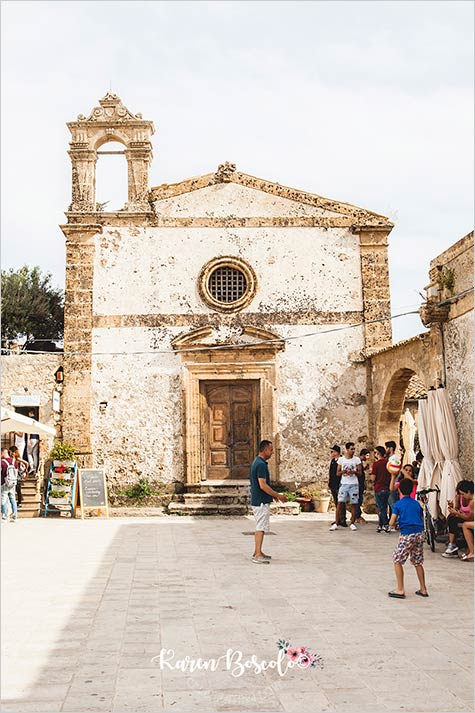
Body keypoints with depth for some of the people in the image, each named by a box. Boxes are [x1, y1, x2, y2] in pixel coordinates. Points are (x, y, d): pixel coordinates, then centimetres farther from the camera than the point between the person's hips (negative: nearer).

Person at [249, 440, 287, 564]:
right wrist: (278, 496, -17)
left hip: (257, 500, 10)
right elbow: (263, 485, -24)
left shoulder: (257, 462, 13)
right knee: (261, 528, -7)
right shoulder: (261, 464, -20)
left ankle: (257, 552, 22)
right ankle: (258, 555, -5)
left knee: (260, 527, 16)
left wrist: (273, 495, 20)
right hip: (261, 502, -10)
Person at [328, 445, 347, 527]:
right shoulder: (332, 461, 14)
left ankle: (343, 520, -3)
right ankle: (338, 519, 18)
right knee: (336, 502, 12)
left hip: (339, 485, -8)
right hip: (333, 485, 8)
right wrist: (329, 482, 18)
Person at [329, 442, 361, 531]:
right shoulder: (341, 459, 4)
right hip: (344, 484, 0)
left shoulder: (357, 459, 2)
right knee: (340, 503, -7)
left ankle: (352, 523, 11)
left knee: (353, 504, 1)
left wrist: (353, 472, -18)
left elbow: (360, 473, 2)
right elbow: (337, 473, 6)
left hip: (353, 484, 0)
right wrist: (343, 472, -15)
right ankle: (336, 523, -3)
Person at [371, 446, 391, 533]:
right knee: (383, 507, 14)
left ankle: (386, 525, -9)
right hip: (387, 488, 6)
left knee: (381, 508, -2)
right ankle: (381, 525, 20)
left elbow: (373, 479, -12)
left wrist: (371, 471, 5)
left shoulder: (376, 464, -12)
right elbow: (391, 476, 11)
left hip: (379, 489, -6)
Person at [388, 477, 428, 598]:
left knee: (397, 560, 6)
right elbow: (422, 520, 17)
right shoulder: (417, 504, 13)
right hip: (419, 534, 5)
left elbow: (391, 523, -6)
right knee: (417, 562, 18)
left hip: (406, 535, -5)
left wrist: (398, 522, 16)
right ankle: (423, 589, 22)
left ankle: (400, 590, 2)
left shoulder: (398, 504, -1)